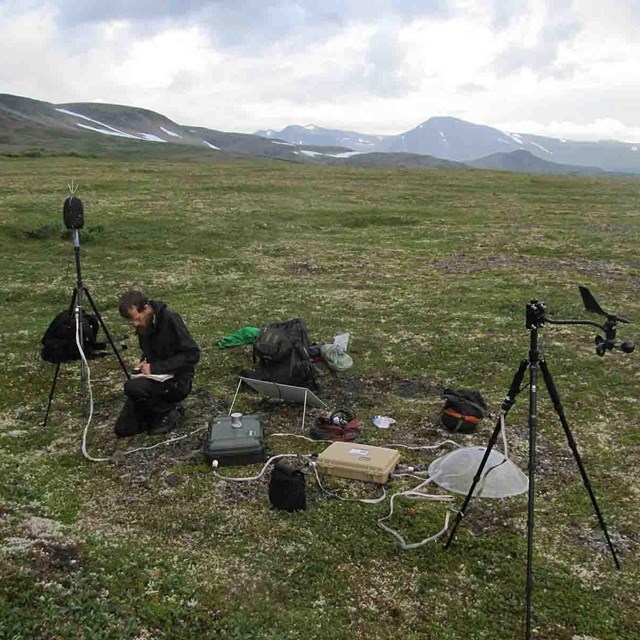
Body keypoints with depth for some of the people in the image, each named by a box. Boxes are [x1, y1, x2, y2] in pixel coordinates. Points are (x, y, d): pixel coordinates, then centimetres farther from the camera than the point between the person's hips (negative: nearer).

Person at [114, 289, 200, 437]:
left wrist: (155, 368, -24)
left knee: (132, 387, -31)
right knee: (122, 429, -1)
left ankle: (169, 411, -8)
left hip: (176, 382, -7)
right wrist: (144, 364, -3)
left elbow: (192, 354, -23)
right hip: (155, 379, 7)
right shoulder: (142, 325, 3)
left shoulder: (170, 319, -20)